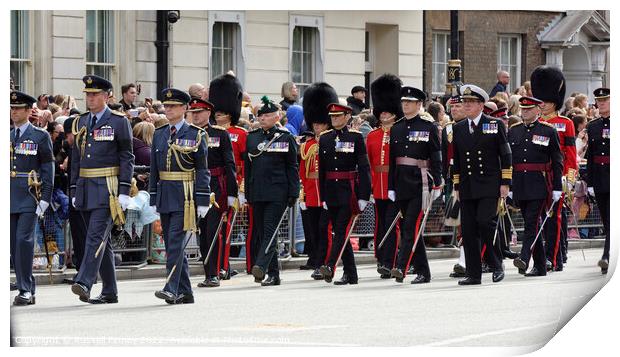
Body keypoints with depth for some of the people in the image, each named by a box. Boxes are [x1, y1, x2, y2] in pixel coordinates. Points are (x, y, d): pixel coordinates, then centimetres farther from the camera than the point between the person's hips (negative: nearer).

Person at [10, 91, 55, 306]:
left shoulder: (40, 137, 0)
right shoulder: (8, 137, 15)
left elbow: (48, 171, -2)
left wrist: (45, 199, -9)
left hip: (30, 198, -5)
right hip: (10, 198, 5)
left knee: (24, 240, -15)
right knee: (14, 245, 4)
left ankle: (25, 290, -12)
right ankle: (27, 291, 12)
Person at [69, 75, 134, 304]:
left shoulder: (119, 122, -3)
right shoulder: (80, 123, 14)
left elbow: (127, 158, -6)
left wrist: (124, 192, -12)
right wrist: (74, 190, 14)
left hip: (107, 188, -6)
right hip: (85, 188, 6)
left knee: (96, 235, -16)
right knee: (101, 240, 10)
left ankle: (84, 283, -23)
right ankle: (109, 292, 14)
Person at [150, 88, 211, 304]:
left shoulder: (196, 135, -3)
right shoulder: (159, 135, 12)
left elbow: (202, 170, -4)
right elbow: (154, 169, 15)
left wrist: (202, 201, -9)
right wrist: (154, 199, 11)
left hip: (185, 196, -6)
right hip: (165, 195, 6)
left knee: (176, 241, -13)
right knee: (172, 245, 7)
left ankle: (172, 289, -15)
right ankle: (185, 293, 13)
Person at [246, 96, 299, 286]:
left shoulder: (285, 138, 0)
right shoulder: (252, 137, 12)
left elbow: (292, 167, 0)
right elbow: (247, 166, 15)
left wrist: (293, 193, -6)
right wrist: (248, 193, 12)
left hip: (277, 192, -5)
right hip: (257, 192, 5)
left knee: (270, 231, -15)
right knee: (261, 233, 6)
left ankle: (261, 266, -28)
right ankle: (273, 274, 12)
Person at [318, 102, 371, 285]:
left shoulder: (356, 137, -3)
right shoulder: (324, 138, 9)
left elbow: (364, 167, -5)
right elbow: (321, 169, 11)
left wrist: (363, 196, -10)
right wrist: (323, 197, 9)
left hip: (349, 190, -5)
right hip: (331, 190, 5)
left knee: (342, 229, -14)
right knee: (339, 231, 6)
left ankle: (330, 266, -24)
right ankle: (350, 274, 11)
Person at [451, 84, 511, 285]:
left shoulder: (495, 125, 1)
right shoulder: (458, 128, 12)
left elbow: (505, 155, 1)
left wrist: (505, 183, -5)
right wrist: (456, 186, 13)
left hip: (489, 185, -4)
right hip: (467, 188, 4)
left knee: (485, 222, -17)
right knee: (468, 230, 1)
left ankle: (496, 266, -1)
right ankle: (473, 274, 6)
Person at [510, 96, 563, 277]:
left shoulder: (548, 131, 0)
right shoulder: (513, 131, 11)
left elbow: (557, 161, 0)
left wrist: (557, 188, -4)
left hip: (539, 185, -5)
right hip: (519, 186, 5)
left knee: (532, 223, -15)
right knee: (532, 224, 9)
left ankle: (524, 259, -24)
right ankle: (540, 266, 14)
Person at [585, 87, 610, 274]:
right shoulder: (592, 127, 11)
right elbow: (590, 156, 12)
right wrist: (590, 183, 8)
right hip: (599, 181, 5)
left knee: (612, 219, -14)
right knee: (606, 221, 10)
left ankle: (607, 257, -22)